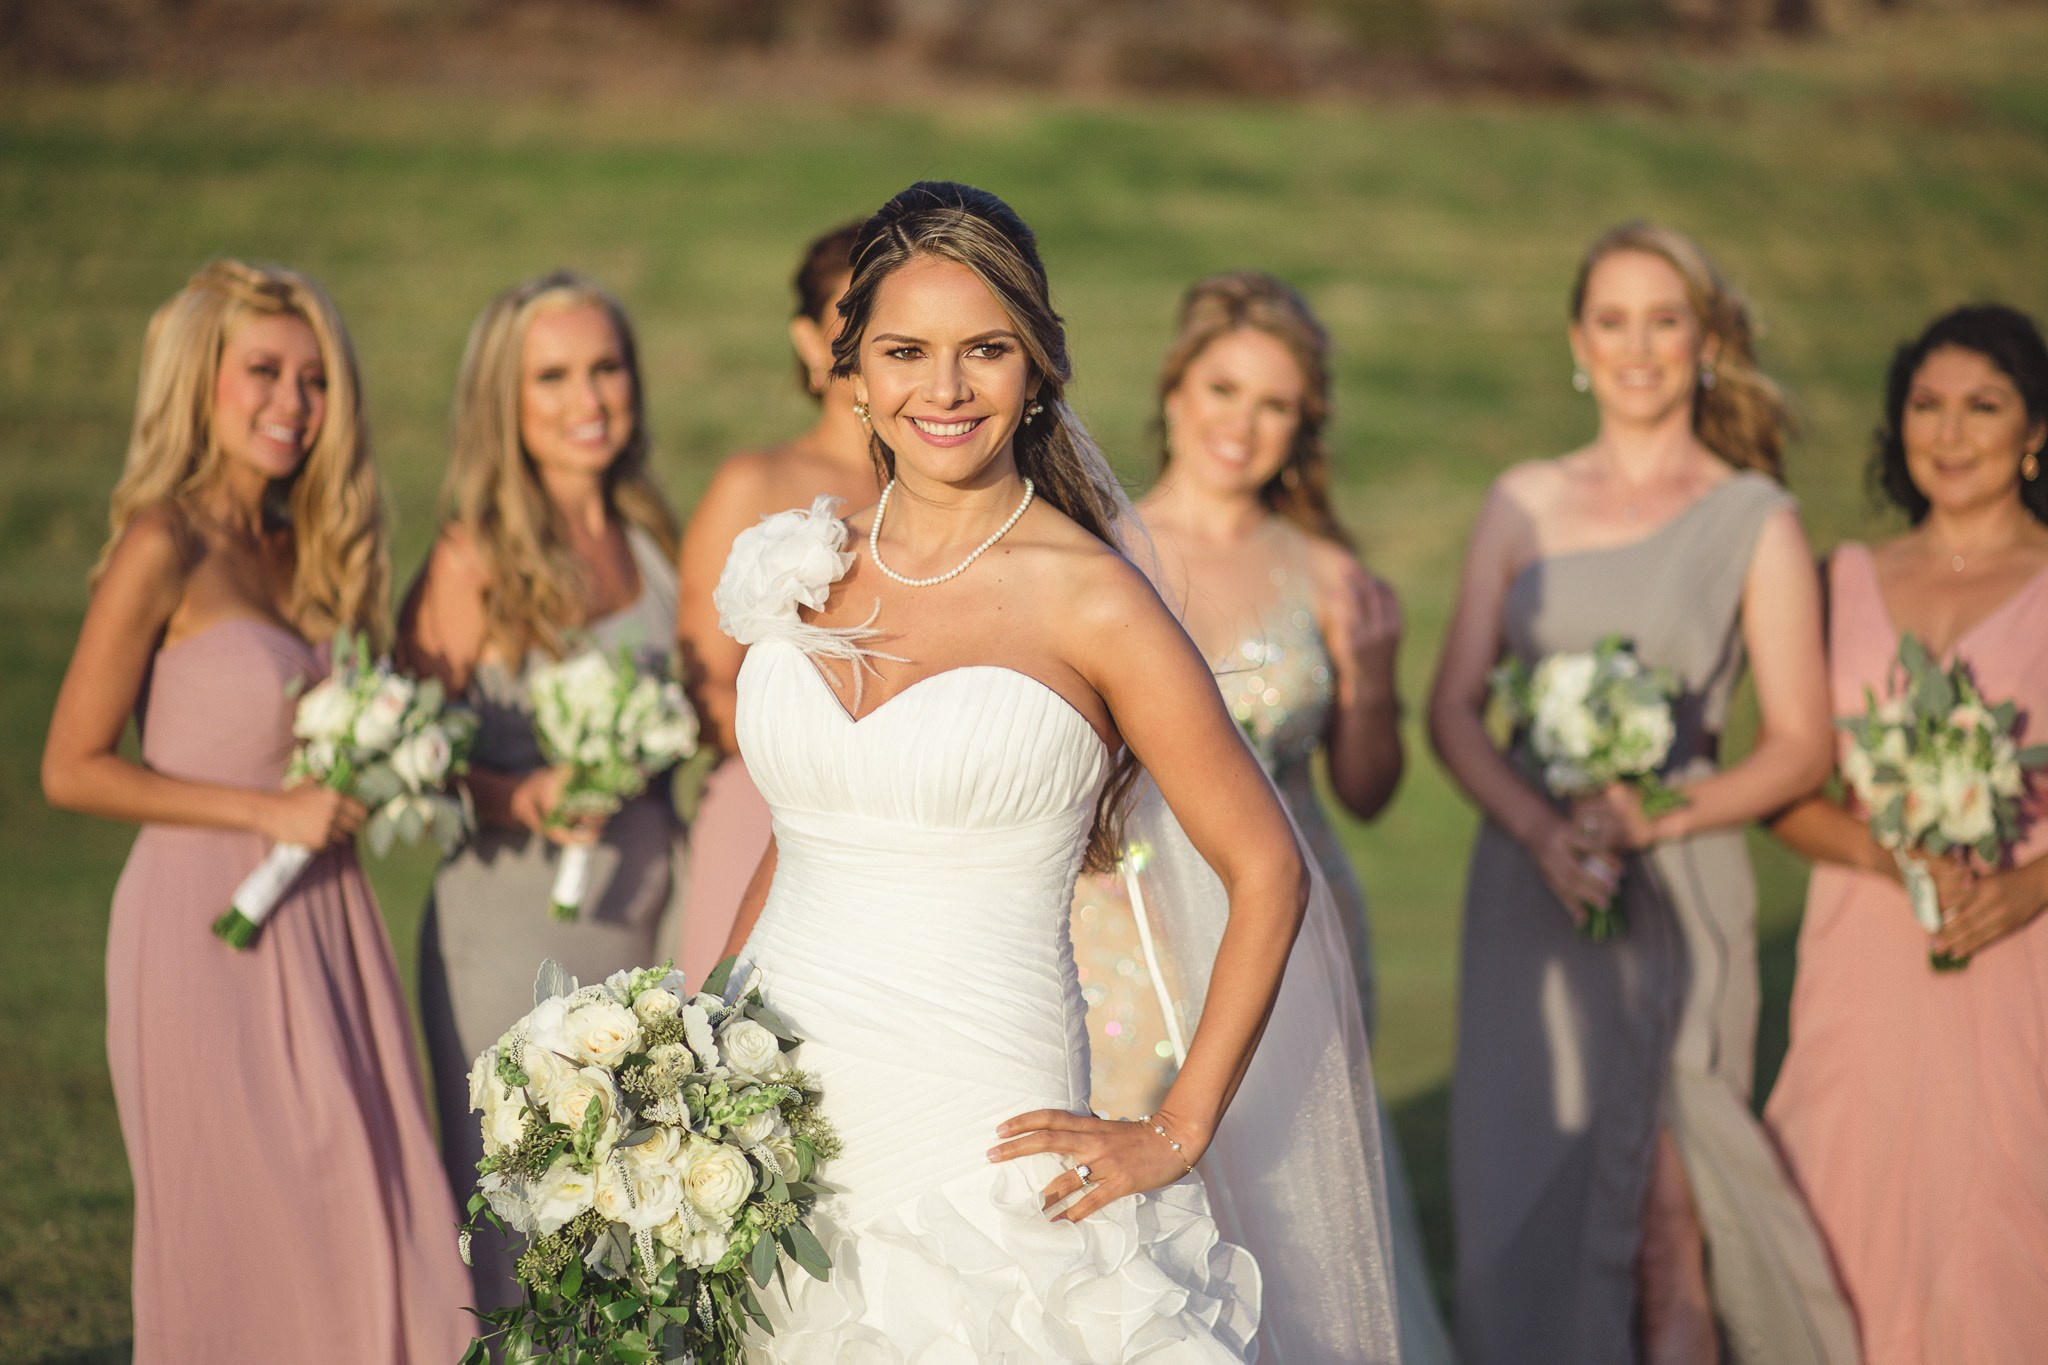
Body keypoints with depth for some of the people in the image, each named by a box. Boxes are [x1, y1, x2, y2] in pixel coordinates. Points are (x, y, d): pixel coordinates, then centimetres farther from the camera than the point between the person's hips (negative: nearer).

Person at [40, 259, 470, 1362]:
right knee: (239, 1240, 3)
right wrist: (264, 811, -15)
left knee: (364, 1220, 6)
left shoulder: (304, 548, 10)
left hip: (323, 923, 7)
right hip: (206, 927, -7)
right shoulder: (166, 548, -11)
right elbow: (71, 768, -12)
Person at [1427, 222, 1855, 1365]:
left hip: (1674, 896, -3)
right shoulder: (1524, 504, 10)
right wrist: (1537, 824, -11)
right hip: (1529, 889, 3)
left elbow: (1801, 746, 0)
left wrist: (1657, 818, -15)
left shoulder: (1754, 521, 1)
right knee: (1524, 1194, 3)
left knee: (1661, 1220, -9)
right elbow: (1454, 706, 7)